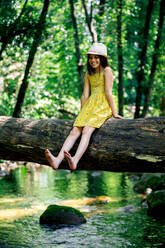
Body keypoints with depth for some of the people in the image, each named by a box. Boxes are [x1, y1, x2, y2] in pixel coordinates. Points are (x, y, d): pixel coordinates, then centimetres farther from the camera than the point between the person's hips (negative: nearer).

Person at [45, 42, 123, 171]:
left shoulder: (107, 71, -3)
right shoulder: (89, 74, 18)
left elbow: (108, 93, -8)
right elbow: (85, 95, 14)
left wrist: (114, 112, -9)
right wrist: (82, 114, 11)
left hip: (103, 107, -6)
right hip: (90, 106, 6)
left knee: (86, 130, -29)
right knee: (75, 131, -17)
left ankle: (75, 161, -50)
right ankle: (58, 160, -36)